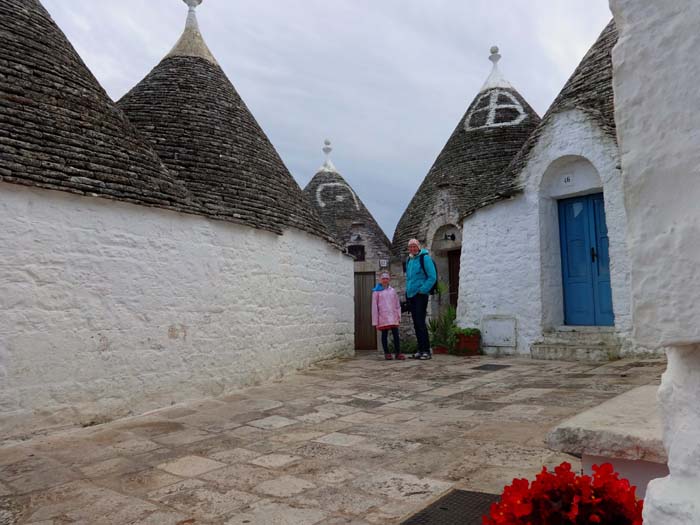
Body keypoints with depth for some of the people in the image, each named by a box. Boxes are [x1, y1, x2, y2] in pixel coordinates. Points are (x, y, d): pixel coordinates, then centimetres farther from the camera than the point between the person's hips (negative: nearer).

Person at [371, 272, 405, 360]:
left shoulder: (392, 291, 12)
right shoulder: (376, 292, 2)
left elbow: (397, 304, 14)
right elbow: (374, 307, 0)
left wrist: (399, 317, 8)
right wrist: (375, 321, -4)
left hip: (393, 317, 3)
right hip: (383, 317, -3)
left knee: (396, 334, 0)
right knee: (384, 335, 3)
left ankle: (398, 352, 5)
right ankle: (387, 353, 9)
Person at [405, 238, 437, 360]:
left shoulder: (424, 258, -6)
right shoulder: (409, 260, 16)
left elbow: (432, 277, -12)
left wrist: (422, 290, -15)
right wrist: (408, 292, 15)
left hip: (421, 295, -8)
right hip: (411, 296, 8)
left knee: (420, 323, -11)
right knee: (416, 324, 9)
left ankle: (426, 351, -7)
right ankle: (420, 350, 15)